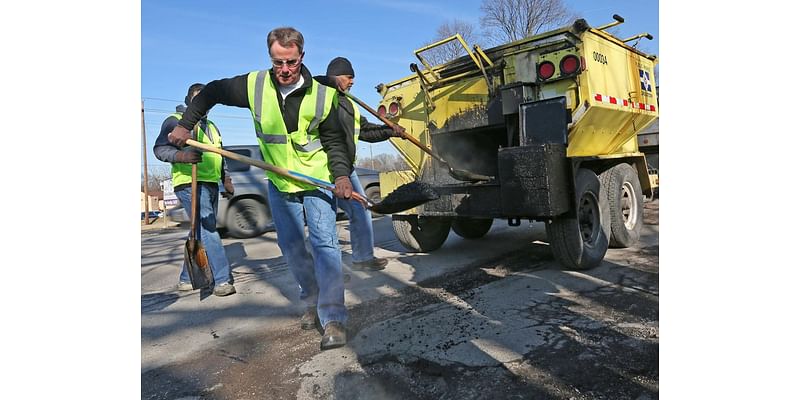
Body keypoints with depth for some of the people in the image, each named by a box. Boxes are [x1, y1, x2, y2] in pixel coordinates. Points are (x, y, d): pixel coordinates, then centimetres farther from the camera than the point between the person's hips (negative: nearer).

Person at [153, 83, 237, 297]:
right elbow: (160, 149, -10)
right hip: (190, 184, -8)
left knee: (202, 232, 10)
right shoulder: (175, 121, 2)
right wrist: (182, 156, -28)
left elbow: (220, 156, 30)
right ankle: (222, 280, -18)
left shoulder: (211, 126, 26)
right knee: (208, 230, -16)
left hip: (211, 184, 8)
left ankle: (187, 278, 20)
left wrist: (226, 180, 22)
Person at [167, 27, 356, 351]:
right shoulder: (254, 85, -8)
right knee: (291, 247, 9)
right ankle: (312, 302, 28)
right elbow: (212, 92, 9)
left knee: (324, 242, -14)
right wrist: (184, 124, 8)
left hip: (318, 180, -3)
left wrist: (341, 173, -23)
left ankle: (333, 319, -13)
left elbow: (335, 141, -6)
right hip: (279, 184, 3)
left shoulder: (322, 96, -13)